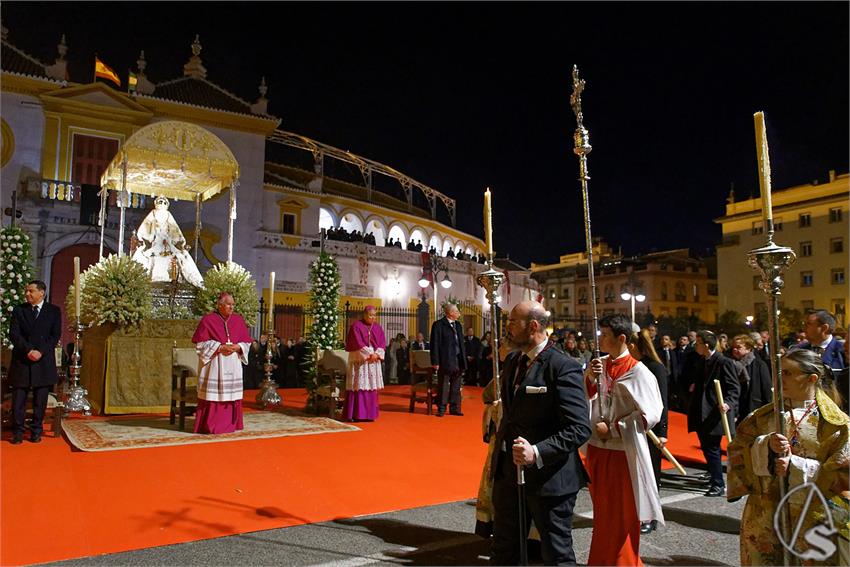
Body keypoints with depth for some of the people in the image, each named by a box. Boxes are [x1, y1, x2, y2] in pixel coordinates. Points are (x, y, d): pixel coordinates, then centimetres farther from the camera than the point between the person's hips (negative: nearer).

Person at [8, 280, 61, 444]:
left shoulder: (54, 311, 6)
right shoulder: (18, 310, 8)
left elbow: (55, 335, 0)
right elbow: (13, 334, -1)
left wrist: (41, 351, -12)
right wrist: (28, 350, -14)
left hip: (44, 361, -1)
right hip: (21, 361, 1)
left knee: (40, 400, 4)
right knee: (18, 399, 2)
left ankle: (36, 432, 12)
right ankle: (17, 433, 10)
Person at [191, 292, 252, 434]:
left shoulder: (238, 320, 8)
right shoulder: (208, 320, -4)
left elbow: (246, 342, 12)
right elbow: (200, 343, -6)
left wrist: (237, 347, -9)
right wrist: (220, 347, -15)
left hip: (233, 365, 4)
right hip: (214, 364, -4)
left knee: (231, 394, 5)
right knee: (213, 394, -5)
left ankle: (229, 424, 14)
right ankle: (210, 426, 4)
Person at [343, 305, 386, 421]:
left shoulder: (377, 327, 12)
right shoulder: (356, 326, -5)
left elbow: (382, 342, 6)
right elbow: (357, 343, -12)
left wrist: (376, 354, -11)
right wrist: (368, 355, -14)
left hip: (373, 360, 5)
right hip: (359, 360, -5)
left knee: (371, 386, 3)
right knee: (358, 386, -6)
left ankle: (369, 413, 8)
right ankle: (355, 414, -2)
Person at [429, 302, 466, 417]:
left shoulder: (458, 325, 15)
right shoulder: (438, 325, -8)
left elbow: (461, 343, 17)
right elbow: (435, 344, -11)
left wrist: (463, 360, 11)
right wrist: (435, 362, -16)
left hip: (458, 361, 7)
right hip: (445, 360, -7)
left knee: (456, 386, 12)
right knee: (443, 386, 0)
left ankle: (454, 408, 20)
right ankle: (441, 409, 9)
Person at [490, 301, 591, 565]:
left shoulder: (563, 367, -18)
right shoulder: (512, 360, 7)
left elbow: (579, 428, -22)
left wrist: (537, 453, -31)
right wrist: (500, 453, 12)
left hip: (548, 476, -7)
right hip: (508, 471, 8)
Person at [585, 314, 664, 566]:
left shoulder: (638, 371, -14)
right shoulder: (599, 365, 3)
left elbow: (651, 413, -16)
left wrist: (613, 428, -16)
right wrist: (590, 379, -10)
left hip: (623, 453, -6)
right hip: (597, 448, 6)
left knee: (621, 517, 9)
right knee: (602, 514, 19)